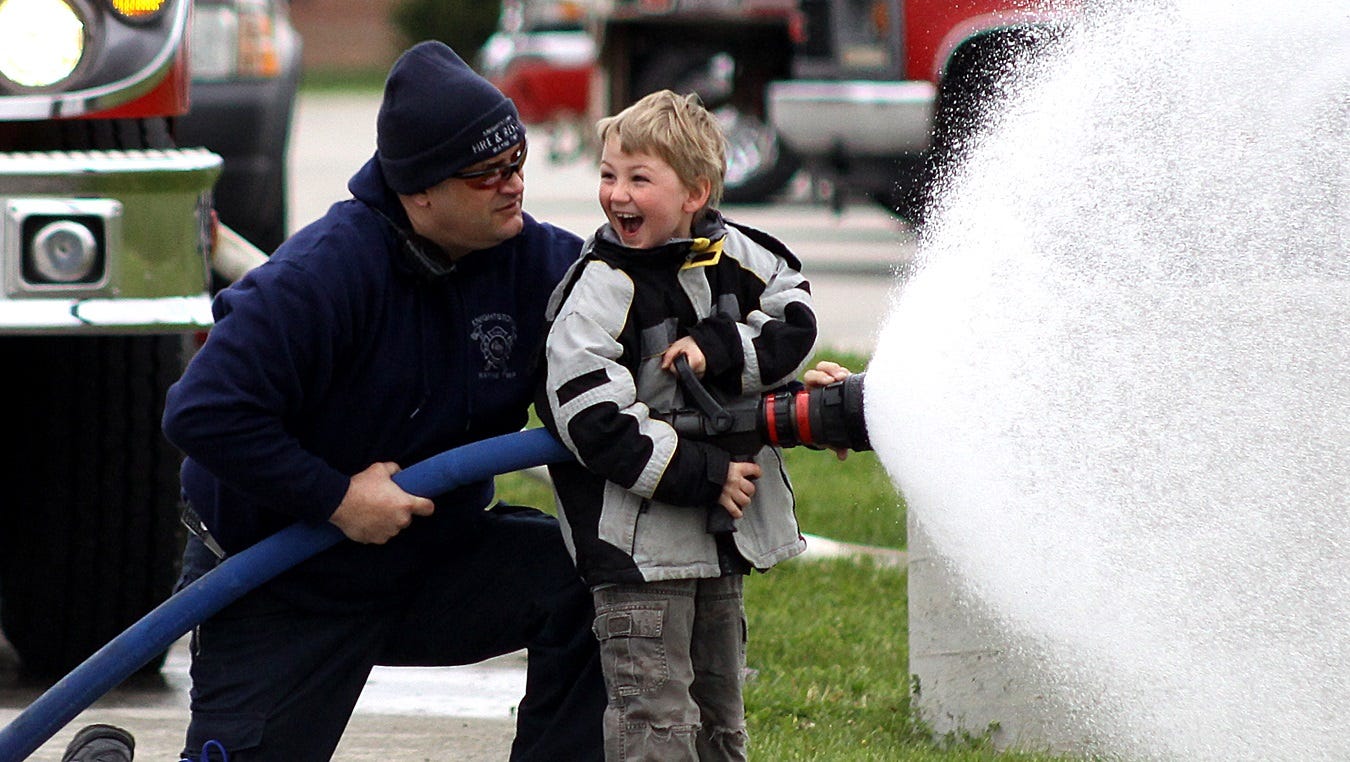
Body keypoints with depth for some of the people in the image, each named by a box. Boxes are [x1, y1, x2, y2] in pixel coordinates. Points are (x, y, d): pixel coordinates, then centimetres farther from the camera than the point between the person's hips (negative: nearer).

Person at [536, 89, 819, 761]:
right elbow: (593, 421, -20)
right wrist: (703, 474, -21)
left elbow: (795, 322, 3)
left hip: (720, 530, 6)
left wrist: (718, 350, -15)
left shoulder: (730, 252, 1)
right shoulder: (600, 289, -15)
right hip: (636, 539, -6)